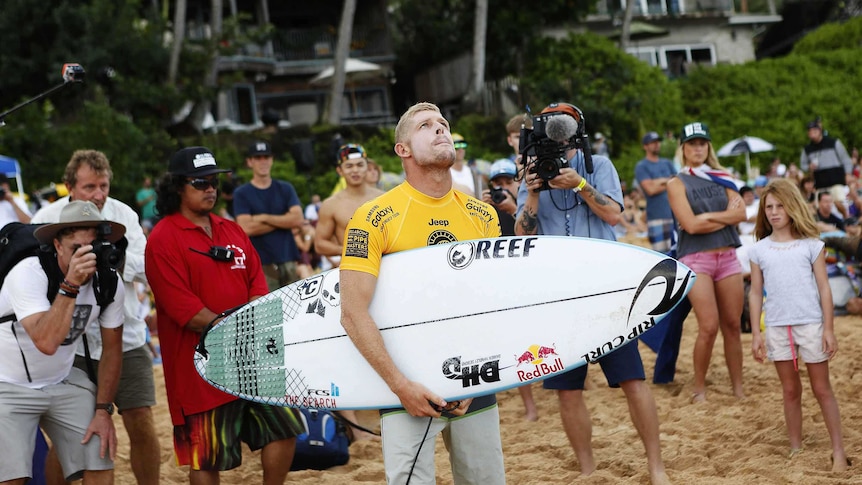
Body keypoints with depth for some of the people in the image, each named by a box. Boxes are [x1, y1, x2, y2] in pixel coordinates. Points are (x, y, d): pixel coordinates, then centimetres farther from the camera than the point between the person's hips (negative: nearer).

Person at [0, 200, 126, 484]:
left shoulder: (109, 284, -9)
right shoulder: (29, 274, -24)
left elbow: (112, 349, 2)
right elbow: (46, 342, -36)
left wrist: (103, 410, -1)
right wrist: (70, 285, -38)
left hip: (64, 382, 5)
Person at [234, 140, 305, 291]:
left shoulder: (285, 189, 13)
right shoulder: (241, 193, 4)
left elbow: (298, 219, -1)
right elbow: (247, 228, -9)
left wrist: (264, 218, -6)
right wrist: (283, 220, -4)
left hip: (288, 260, 3)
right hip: (261, 264, -3)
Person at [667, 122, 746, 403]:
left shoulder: (722, 178, 13)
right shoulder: (677, 184, 1)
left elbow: (741, 213, -1)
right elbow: (691, 225, -11)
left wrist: (710, 216, -11)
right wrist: (726, 216, -4)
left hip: (727, 256, 4)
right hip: (696, 260, -4)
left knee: (732, 325, 3)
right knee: (708, 327, -11)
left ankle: (738, 387, 9)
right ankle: (699, 387, 3)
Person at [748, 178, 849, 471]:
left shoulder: (811, 245, -1)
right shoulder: (759, 250, 4)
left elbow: (824, 288, -1)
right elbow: (756, 293, 6)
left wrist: (829, 329, -5)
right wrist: (756, 333, 2)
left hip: (811, 324, -2)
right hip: (777, 327, 2)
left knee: (822, 389, 4)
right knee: (790, 391, 10)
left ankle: (838, 451, 8)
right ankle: (796, 449, 18)